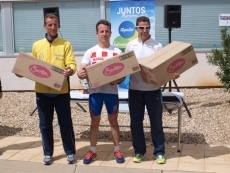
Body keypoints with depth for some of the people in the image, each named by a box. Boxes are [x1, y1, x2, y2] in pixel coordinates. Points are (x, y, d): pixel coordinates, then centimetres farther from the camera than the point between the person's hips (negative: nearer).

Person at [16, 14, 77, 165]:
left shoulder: (66, 44, 2)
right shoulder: (37, 45, 10)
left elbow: (72, 64, -6)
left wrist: (70, 70, -28)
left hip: (61, 91, -2)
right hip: (42, 91, 3)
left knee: (65, 123, 5)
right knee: (45, 124, 9)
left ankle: (70, 152, 17)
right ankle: (48, 153, 22)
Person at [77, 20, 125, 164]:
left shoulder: (117, 52, 3)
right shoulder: (90, 52, 3)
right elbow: (81, 72, -4)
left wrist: (118, 80, -21)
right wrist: (81, 74, -28)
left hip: (111, 91, 0)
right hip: (95, 91, 1)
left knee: (113, 121, 10)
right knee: (95, 121, 9)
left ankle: (117, 150, 20)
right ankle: (92, 151, 20)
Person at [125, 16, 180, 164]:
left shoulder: (157, 46, -1)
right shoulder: (130, 45, 4)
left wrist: (172, 74, -18)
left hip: (153, 89, -2)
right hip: (135, 89, 2)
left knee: (156, 121, 6)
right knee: (136, 121, 9)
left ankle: (159, 152, 18)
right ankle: (139, 151, 22)